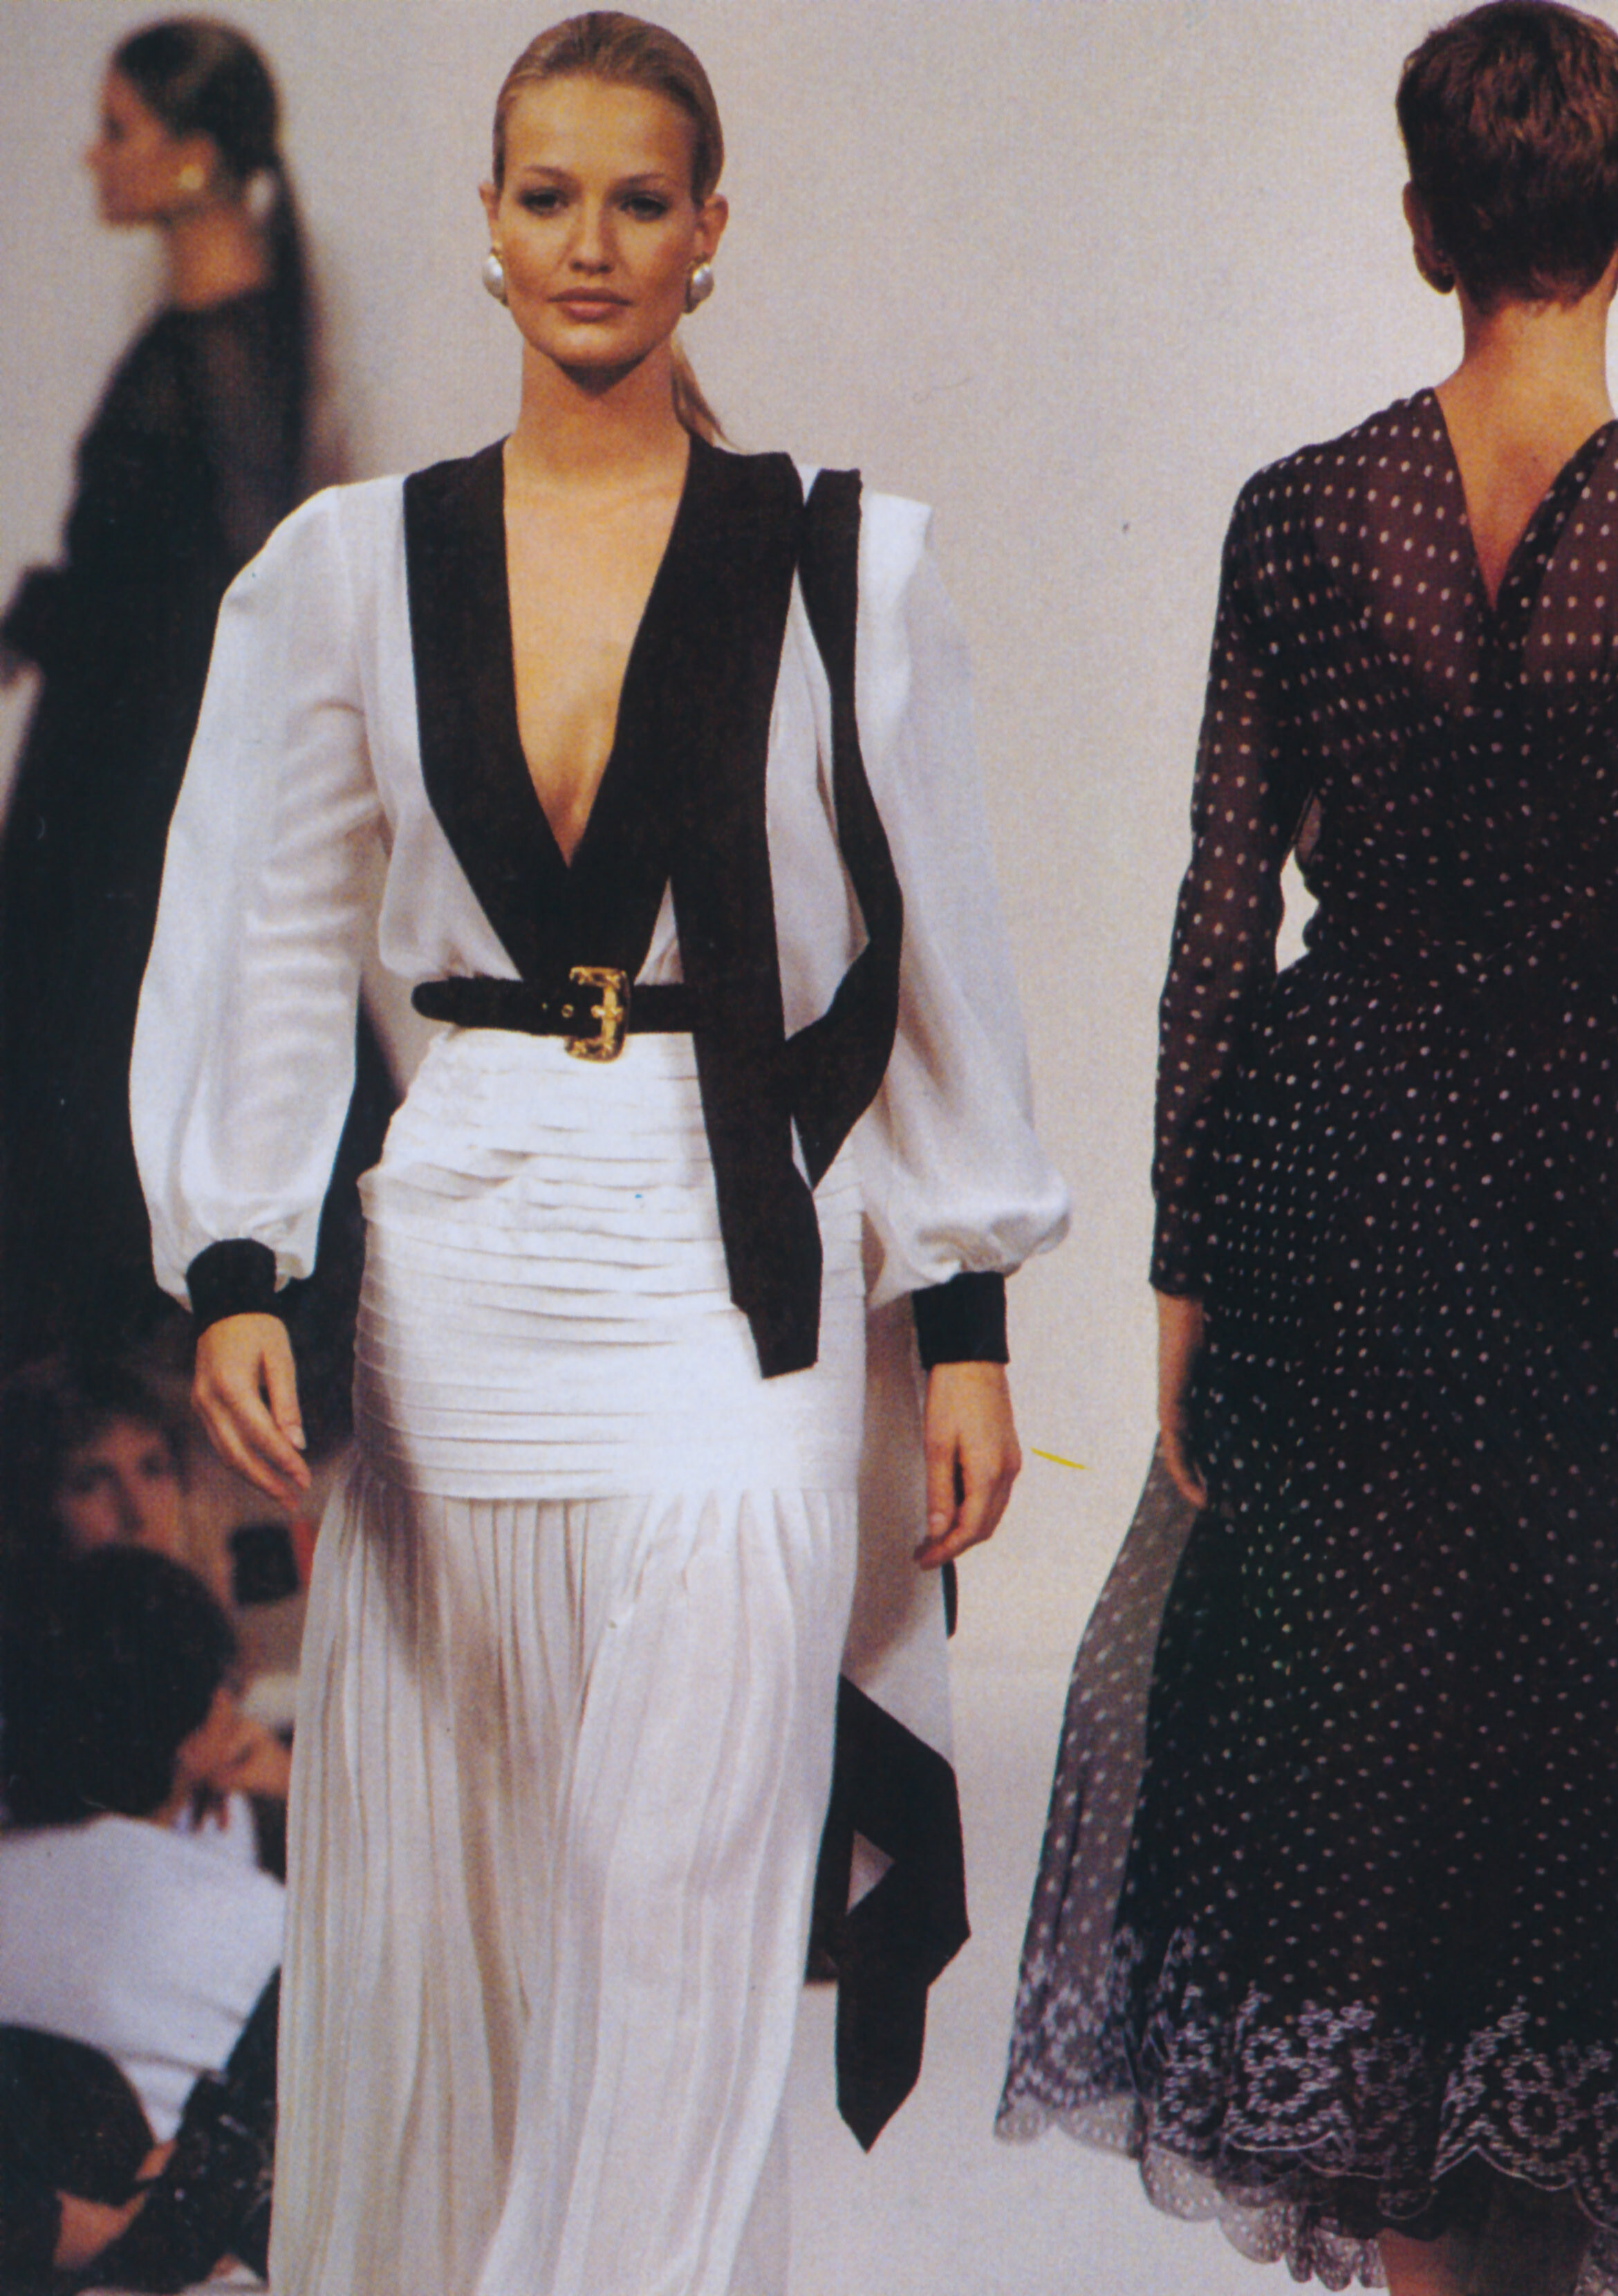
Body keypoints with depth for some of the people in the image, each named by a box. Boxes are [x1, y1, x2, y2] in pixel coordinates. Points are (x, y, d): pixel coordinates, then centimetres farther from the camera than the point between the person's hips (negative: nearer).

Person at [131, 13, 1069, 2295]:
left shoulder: (846, 564, 0)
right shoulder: (352, 567, 5)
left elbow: (937, 956, 3)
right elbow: (257, 945, 6)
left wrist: (970, 1316, 1)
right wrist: (232, 1272, -5)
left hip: (736, 1261, -2)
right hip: (461, 1250, 3)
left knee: (683, 1887, -6)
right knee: (433, 1894, 8)